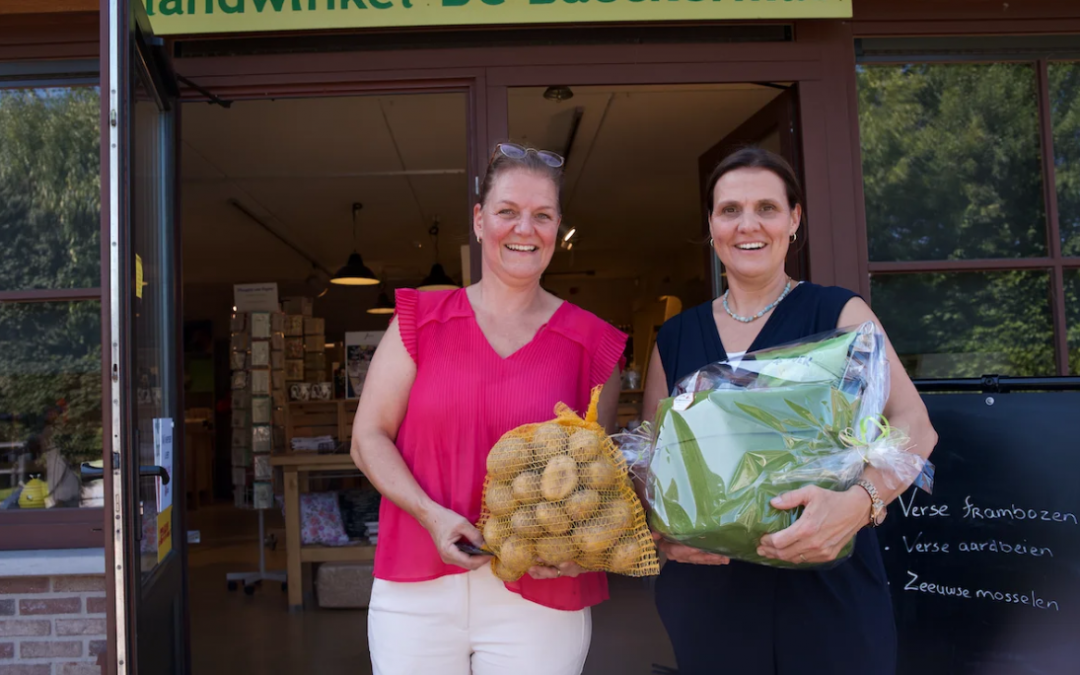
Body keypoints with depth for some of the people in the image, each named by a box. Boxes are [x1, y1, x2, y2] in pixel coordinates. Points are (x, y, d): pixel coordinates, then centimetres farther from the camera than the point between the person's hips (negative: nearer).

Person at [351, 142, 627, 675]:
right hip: (415, 591, 1)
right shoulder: (420, 321, 3)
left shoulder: (590, 343, 2)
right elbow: (369, 437, 2)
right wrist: (431, 513, -13)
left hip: (540, 598, 0)